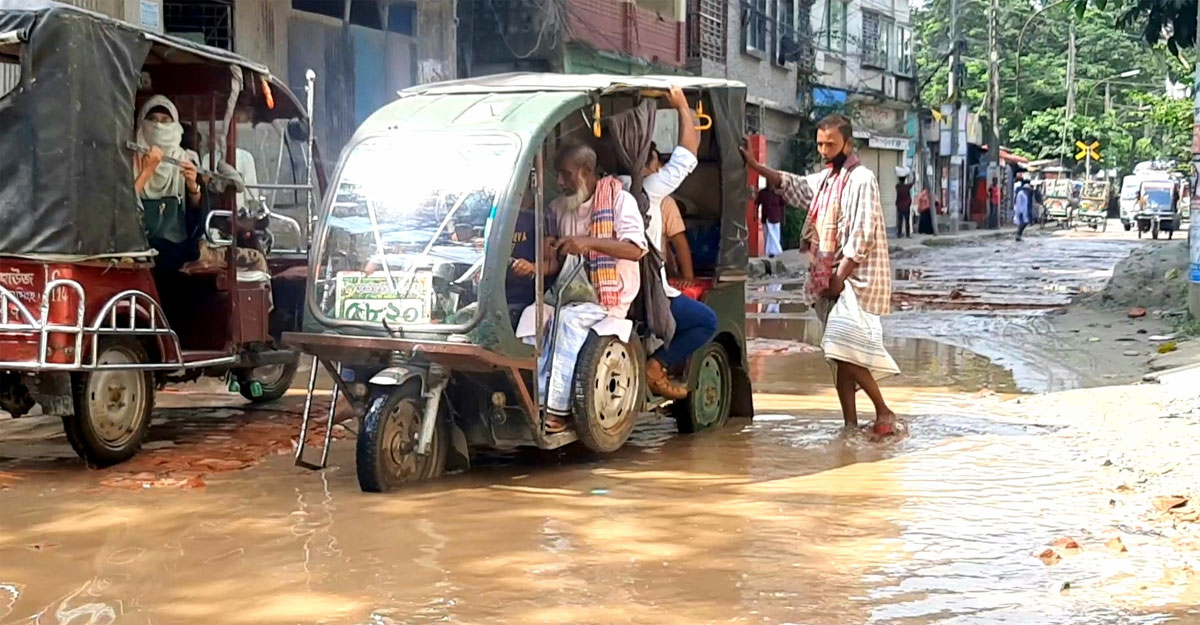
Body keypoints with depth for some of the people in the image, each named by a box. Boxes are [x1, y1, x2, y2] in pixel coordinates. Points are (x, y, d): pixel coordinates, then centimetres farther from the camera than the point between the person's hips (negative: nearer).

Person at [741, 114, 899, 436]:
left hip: (857, 278, -9)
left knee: (845, 348, -19)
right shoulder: (825, 179, 16)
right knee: (839, 355, 7)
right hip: (834, 279, 9)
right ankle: (850, 422, 10)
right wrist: (754, 166, 25)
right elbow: (793, 185, 33)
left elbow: (862, 236, -16)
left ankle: (883, 412, -9)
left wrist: (839, 278, -17)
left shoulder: (861, 179, -11)